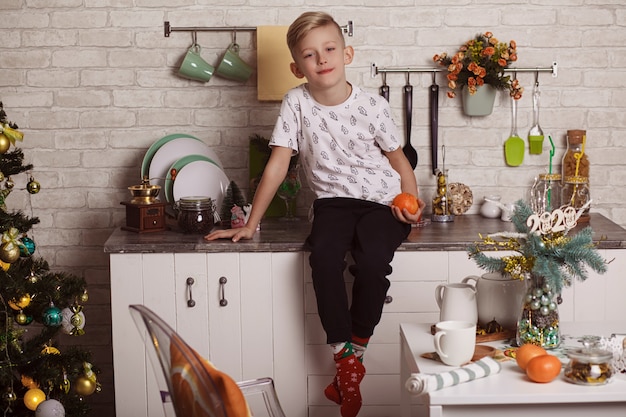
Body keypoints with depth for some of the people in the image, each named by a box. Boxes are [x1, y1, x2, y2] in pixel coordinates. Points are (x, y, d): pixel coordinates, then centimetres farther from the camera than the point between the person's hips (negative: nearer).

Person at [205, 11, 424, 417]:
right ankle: (345, 356, -17)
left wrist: (414, 204, -11)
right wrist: (250, 224, -5)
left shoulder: (373, 106, -7)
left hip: (382, 201, -1)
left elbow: (399, 158, 6)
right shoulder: (297, 102, -4)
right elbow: (278, 165, -3)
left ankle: (357, 350, -10)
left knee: (373, 260, -30)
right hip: (333, 201, 1)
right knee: (324, 256, -30)